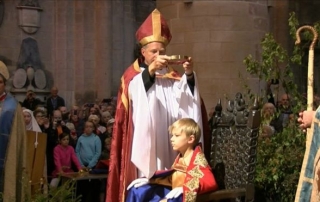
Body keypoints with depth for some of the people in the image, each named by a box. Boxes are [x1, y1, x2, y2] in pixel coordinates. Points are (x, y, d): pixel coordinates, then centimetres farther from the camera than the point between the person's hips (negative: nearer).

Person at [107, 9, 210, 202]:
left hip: (168, 144, 4)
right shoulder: (132, 75, 5)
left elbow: (184, 96, -3)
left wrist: (189, 75, -21)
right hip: (144, 143, -4)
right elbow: (134, 92, -18)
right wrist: (150, 70, -32)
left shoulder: (171, 76, 16)